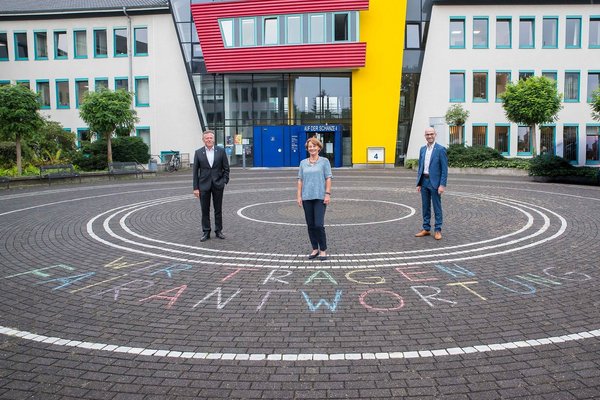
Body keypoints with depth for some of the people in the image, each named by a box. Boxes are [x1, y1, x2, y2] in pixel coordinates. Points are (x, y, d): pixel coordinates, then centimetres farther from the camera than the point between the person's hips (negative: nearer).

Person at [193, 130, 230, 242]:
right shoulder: (198, 152, 1)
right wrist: (195, 188, -3)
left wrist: (225, 181, -6)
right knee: (205, 210, 4)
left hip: (218, 184, 0)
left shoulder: (221, 151, 1)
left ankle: (218, 231, 19)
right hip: (204, 185, 0)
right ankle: (206, 232, 13)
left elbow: (226, 168, 5)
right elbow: (195, 171, 1)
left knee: (218, 209, 8)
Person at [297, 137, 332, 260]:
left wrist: (328, 194, -10)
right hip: (307, 198, 4)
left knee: (319, 224, -10)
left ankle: (323, 250, 4)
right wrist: (299, 196, 3)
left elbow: (328, 178, -1)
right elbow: (300, 180, 10)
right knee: (310, 225, 7)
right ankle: (315, 249, 18)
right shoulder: (303, 163, 10)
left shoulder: (324, 161, 2)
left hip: (320, 197, -3)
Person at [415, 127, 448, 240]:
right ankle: (426, 229, 19)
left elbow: (444, 169, -10)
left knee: (437, 207, 1)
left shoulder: (441, 149, -8)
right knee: (425, 206, 11)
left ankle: (438, 230, 9)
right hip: (424, 181, 6)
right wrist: (419, 183, 9)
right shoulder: (422, 149, 10)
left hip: (434, 182, -6)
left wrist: (442, 185, -16)